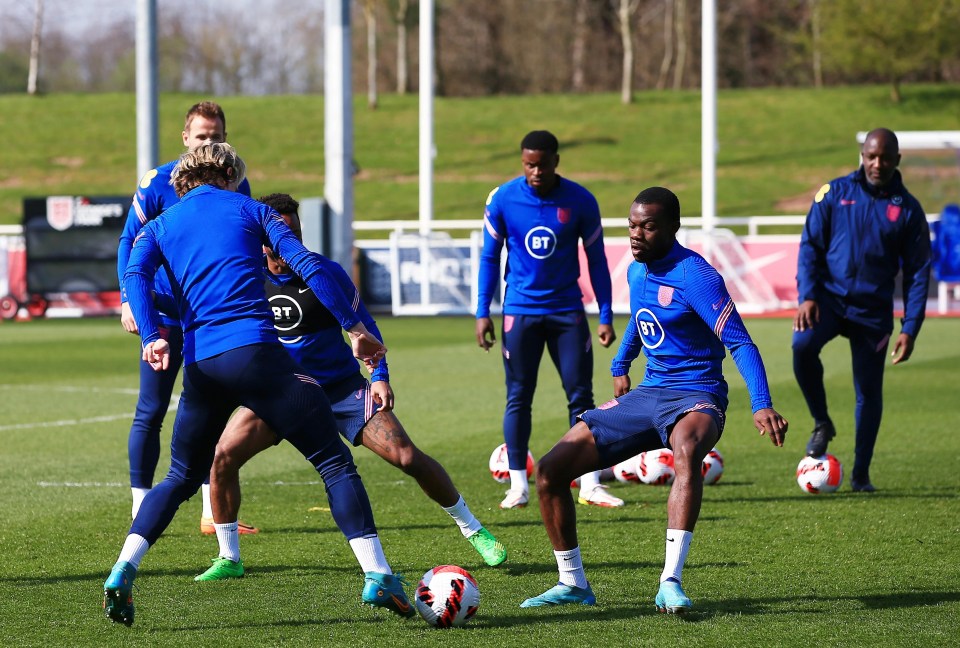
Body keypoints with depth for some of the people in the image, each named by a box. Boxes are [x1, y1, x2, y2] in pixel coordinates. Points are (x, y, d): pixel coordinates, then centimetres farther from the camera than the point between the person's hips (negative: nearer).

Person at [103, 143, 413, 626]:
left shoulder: (160, 226, 20)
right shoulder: (248, 209, 14)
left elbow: (135, 274, -1)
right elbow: (307, 265, 4)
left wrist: (150, 336, -13)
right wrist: (355, 328, 4)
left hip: (200, 364, 3)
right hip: (256, 351, -3)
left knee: (182, 476, 22)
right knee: (334, 461, 1)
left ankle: (123, 572, 6)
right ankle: (377, 575, -10)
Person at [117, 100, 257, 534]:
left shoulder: (235, 186, 3)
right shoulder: (158, 183, -8)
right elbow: (129, 241, -2)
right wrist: (128, 300, -12)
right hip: (166, 316, -4)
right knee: (151, 413, -2)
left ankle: (214, 513, 13)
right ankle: (141, 511, 4)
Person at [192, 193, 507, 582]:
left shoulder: (326, 274, -10)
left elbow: (363, 327, -1)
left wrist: (380, 376, -10)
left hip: (342, 388, -2)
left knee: (407, 457, -12)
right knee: (224, 455, -19)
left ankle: (473, 531, 9)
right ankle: (229, 559, -3)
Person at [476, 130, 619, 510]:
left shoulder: (580, 202, -5)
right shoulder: (503, 200, -5)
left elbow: (596, 260, 3)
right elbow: (490, 257, 4)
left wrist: (606, 316, -1)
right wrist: (483, 312, -1)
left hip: (567, 311, 0)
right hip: (520, 311, 0)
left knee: (580, 396, -1)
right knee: (518, 398, 1)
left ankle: (590, 485, 3)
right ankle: (518, 486, 7)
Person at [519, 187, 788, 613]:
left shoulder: (694, 275, -17)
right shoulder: (636, 272, 8)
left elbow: (739, 343, -24)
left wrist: (761, 405, -36)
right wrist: (620, 365, 33)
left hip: (695, 397, -8)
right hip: (646, 394, 8)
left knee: (686, 450, -44)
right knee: (550, 471, -2)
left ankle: (670, 583, -46)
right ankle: (573, 584, 13)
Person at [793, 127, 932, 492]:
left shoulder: (907, 209, 2)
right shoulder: (834, 193, 2)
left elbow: (918, 272, 4)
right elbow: (810, 246, 2)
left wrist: (910, 329, -3)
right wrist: (807, 295, -13)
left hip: (874, 308, 1)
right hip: (829, 295, -1)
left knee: (869, 391, 2)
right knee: (803, 346, -29)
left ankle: (861, 475, 17)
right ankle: (822, 424, -6)